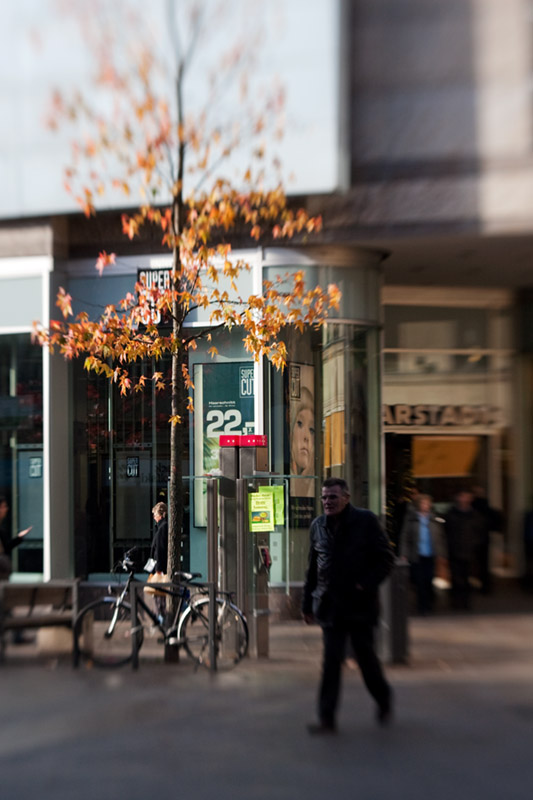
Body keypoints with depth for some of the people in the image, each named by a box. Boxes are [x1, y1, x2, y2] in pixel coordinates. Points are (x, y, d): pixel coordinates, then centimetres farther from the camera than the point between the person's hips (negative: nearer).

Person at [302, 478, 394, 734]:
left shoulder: (366, 520, -5)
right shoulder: (318, 526, 7)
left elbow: (386, 558, -3)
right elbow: (313, 568, 14)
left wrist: (367, 584, -16)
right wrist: (308, 604, 13)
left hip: (359, 604, -3)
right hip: (330, 605, 3)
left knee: (366, 657, 6)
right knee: (331, 661, 0)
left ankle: (383, 700, 32)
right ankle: (326, 718, 3)